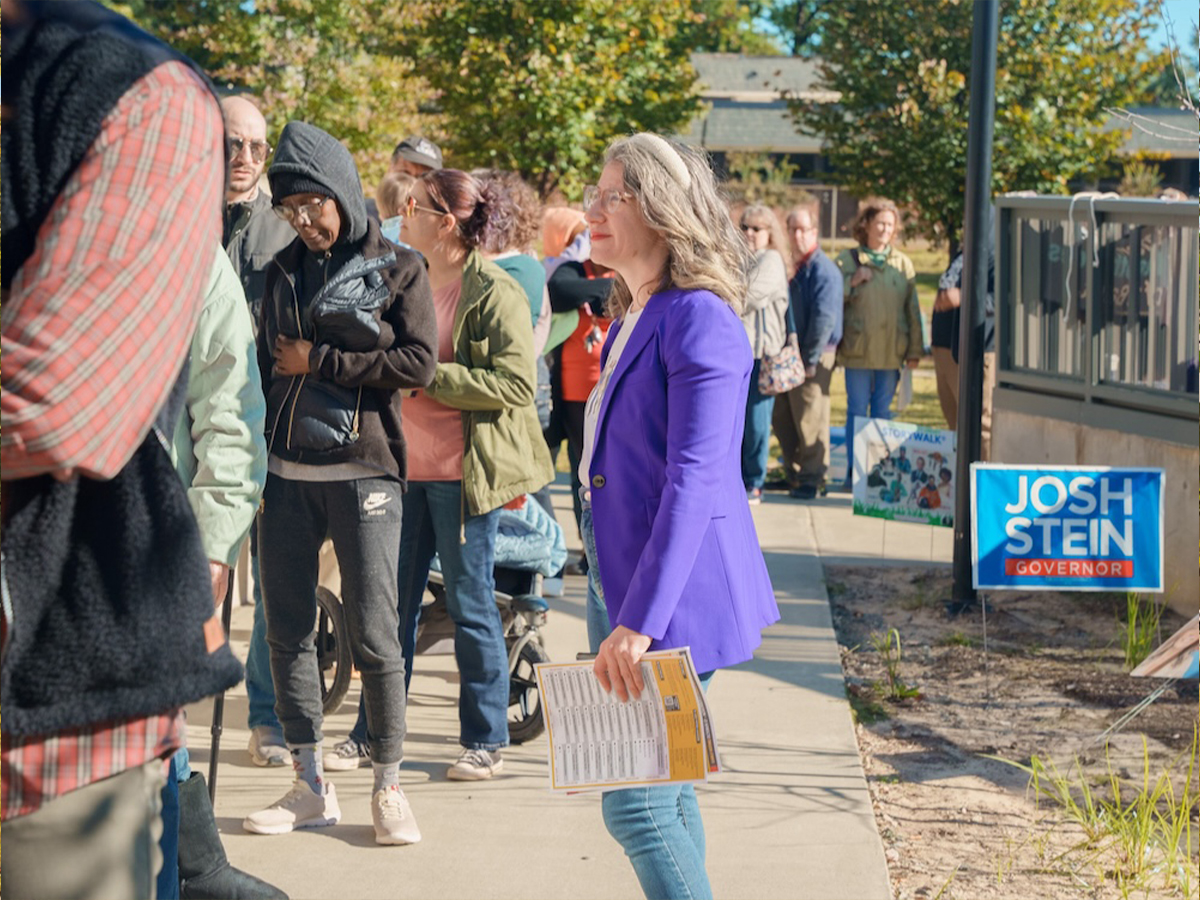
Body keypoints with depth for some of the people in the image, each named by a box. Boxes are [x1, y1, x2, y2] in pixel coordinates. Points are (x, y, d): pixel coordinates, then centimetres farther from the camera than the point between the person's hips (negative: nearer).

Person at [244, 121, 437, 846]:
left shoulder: (398, 269, 1)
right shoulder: (284, 271, 14)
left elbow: (418, 364, -10)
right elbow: (267, 365, 17)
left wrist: (318, 361, -8)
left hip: (363, 472, -4)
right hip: (287, 473, 5)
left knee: (375, 636, -4)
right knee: (288, 632, 5)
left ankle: (389, 787, 8)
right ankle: (311, 787, 15)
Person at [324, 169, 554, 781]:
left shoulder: (495, 293, -9)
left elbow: (516, 384, -17)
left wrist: (429, 376, -18)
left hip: (463, 474, -7)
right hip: (406, 467, 7)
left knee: (470, 605, 2)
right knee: (392, 603, 10)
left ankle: (485, 740, 14)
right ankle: (373, 733, 20)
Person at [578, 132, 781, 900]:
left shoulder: (699, 320, -17)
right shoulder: (631, 319, 13)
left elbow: (693, 482, -24)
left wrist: (638, 623, -29)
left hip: (679, 593, -10)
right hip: (621, 579, 10)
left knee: (638, 801, -10)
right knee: (663, 788, 16)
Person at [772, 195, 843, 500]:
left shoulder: (824, 269, -12)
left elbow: (824, 318, -17)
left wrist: (810, 360, -18)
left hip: (813, 357, -8)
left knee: (809, 420, -2)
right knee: (781, 418, 12)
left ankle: (811, 479, 7)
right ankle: (793, 473, 24)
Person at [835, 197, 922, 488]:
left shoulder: (902, 263, 9)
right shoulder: (847, 259, 4)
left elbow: (912, 308, 9)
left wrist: (915, 349, 6)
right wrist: (853, 282, -12)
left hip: (891, 351, 2)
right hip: (858, 348, -2)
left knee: (883, 412, 6)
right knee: (857, 410, 1)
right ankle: (854, 472, 6)